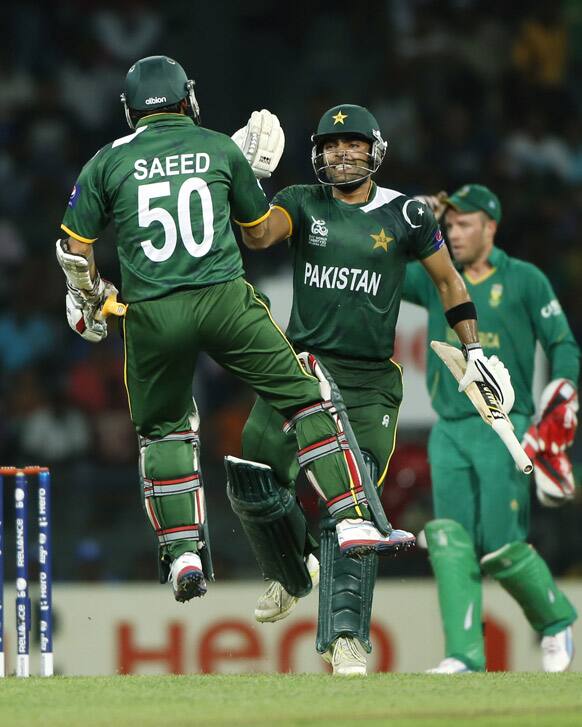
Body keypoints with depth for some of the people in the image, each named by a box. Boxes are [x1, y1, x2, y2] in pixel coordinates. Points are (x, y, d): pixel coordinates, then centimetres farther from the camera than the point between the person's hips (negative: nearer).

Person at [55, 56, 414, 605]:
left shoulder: (108, 162, 8)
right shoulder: (220, 149, 9)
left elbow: (74, 247, 11)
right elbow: (262, 230, 20)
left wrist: (87, 299, 29)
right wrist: (259, 175, 36)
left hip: (151, 314, 1)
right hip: (224, 301, -1)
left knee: (162, 430, 19)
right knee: (304, 398, 9)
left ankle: (182, 552, 8)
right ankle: (354, 521, 1)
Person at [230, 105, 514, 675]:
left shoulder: (405, 215, 4)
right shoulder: (304, 204, 5)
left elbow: (447, 280, 17)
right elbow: (258, 235, -15)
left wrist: (475, 352, 14)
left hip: (369, 382, -2)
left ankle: (345, 636, -17)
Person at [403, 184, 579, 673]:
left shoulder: (524, 280, 1)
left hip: (503, 429, -4)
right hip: (449, 431, 4)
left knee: (500, 546, -9)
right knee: (450, 541, -8)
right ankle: (465, 656, -12)